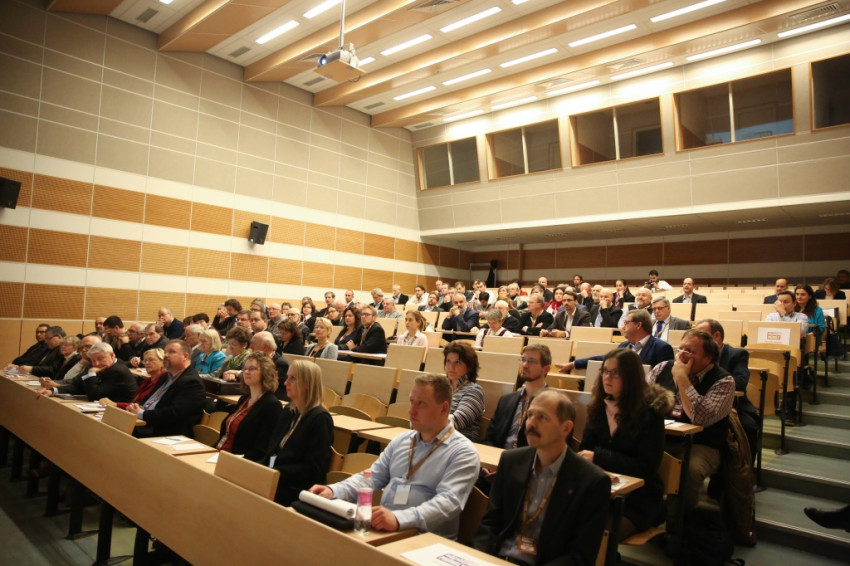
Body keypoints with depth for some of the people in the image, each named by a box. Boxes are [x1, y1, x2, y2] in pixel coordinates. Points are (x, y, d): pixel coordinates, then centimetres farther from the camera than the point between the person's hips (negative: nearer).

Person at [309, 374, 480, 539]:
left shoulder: (463, 453, -7)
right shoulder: (401, 440, 14)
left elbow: (449, 501, -19)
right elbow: (372, 477, 14)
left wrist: (399, 518, -34)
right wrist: (333, 491, -4)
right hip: (382, 529, 6)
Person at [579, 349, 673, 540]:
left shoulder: (650, 410, -9)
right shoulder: (599, 405, 5)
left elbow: (647, 467, -13)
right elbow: (585, 451, 9)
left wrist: (599, 457, -18)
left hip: (639, 497, -4)